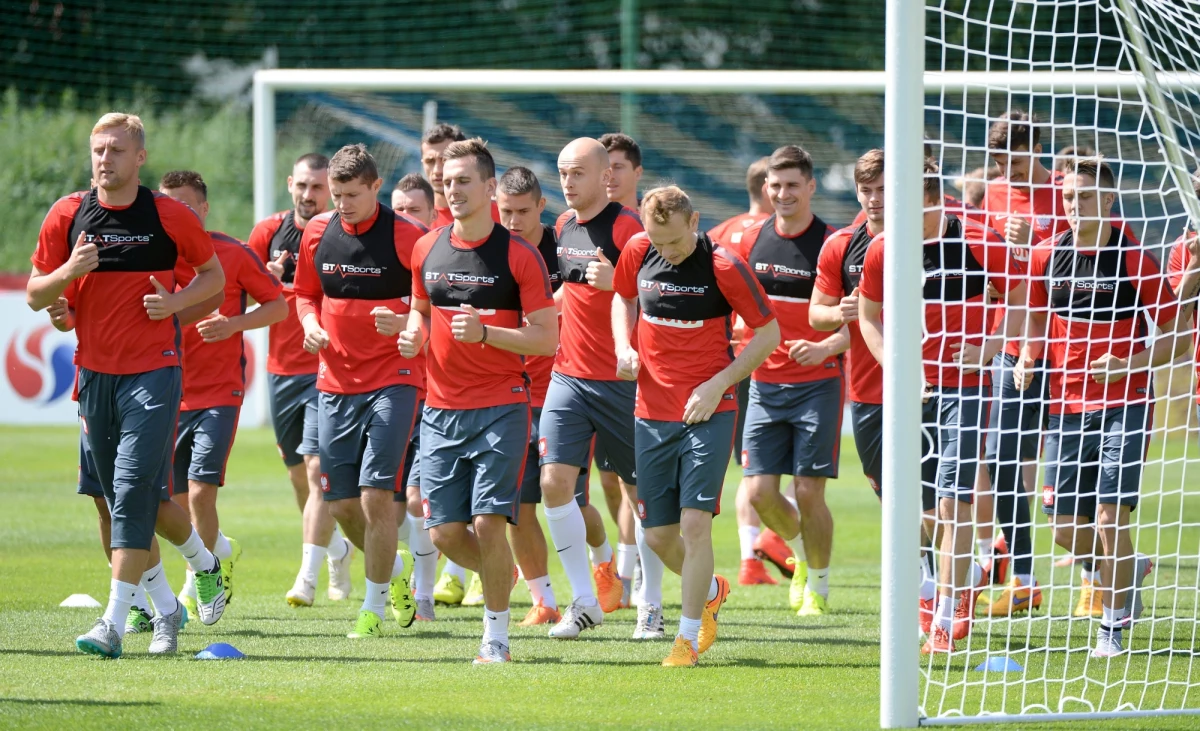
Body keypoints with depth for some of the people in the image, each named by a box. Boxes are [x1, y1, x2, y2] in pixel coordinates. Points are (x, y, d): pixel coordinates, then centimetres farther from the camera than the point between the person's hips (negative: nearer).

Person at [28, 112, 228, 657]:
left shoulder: (168, 216, -3)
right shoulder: (67, 215, 3)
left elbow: (214, 275, 11)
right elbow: (35, 296, 6)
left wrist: (174, 302, -8)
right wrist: (68, 272, -14)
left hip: (153, 371, -4)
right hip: (94, 372, 4)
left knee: (134, 489, -14)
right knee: (122, 495, 10)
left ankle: (114, 623, -16)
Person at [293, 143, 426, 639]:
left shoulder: (406, 236, -9)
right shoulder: (318, 232, 5)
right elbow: (306, 294, 19)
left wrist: (405, 322, -25)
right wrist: (310, 324, -2)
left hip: (392, 379, -5)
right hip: (336, 381, 5)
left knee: (377, 494, -13)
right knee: (340, 503, 5)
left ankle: (375, 607, 1)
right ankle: (395, 567, 34)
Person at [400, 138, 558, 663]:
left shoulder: (518, 256, -7)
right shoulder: (427, 249, 8)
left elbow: (547, 338, -8)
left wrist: (485, 332, -21)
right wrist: (413, 333, 2)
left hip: (500, 408, -5)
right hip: (441, 409, 5)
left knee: (488, 522, -13)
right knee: (445, 532, 0)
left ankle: (496, 639, 0)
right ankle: (499, 576, 31)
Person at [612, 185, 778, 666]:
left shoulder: (724, 267, -12)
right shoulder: (637, 252, 0)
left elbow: (768, 332, -4)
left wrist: (718, 384, -12)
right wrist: (623, 346, 2)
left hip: (709, 411, -5)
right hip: (652, 412, 5)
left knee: (695, 522, -13)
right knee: (658, 534, 7)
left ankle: (688, 639, -1)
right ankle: (711, 591, 38)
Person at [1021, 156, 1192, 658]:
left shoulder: (1133, 260, -7)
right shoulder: (1047, 257, 5)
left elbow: (1175, 334, -3)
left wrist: (1125, 365, -17)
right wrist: (1027, 358, 2)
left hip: (1123, 404, -5)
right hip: (1066, 405, 5)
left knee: (1109, 517, -12)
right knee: (1064, 527, 3)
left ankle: (1113, 627, 3)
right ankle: (1131, 569, 33)